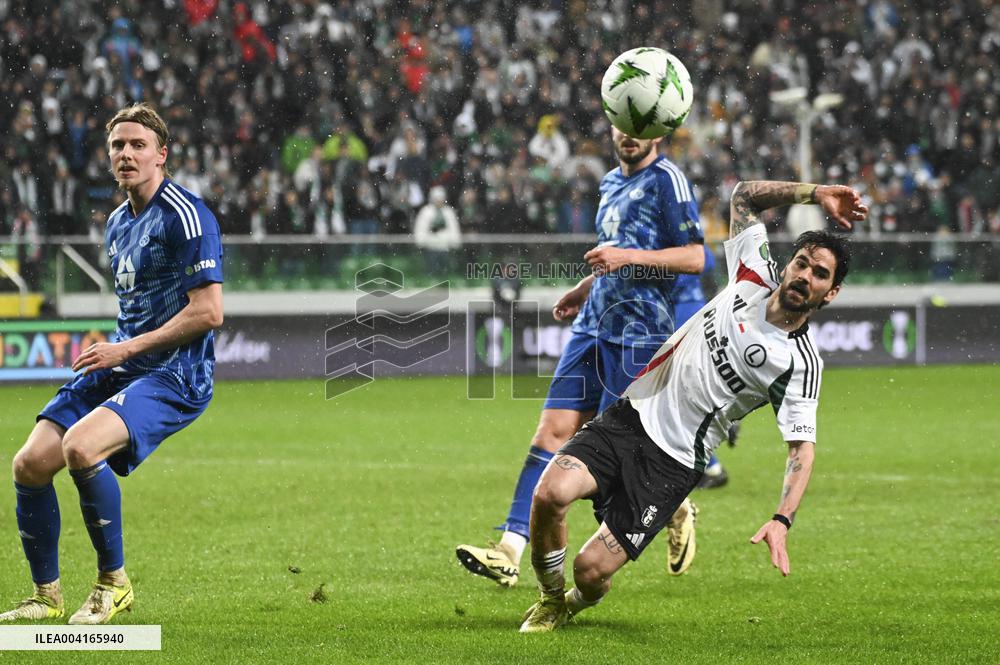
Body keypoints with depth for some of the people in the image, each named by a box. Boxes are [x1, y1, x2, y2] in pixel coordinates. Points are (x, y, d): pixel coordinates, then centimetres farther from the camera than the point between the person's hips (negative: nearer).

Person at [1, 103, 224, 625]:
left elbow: (208, 312, -18)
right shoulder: (118, 223, 15)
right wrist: (110, 353, 10)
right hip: (118, 368, 8)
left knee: (80, 445, -32)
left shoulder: (185, 215, -12)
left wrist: (128, 349, -15)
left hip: (173, 376, -8)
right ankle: (47, 597, 11)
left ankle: (114, 583, -14)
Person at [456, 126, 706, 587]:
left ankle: (677, 509, 24)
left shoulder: (666, 180, -8)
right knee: (553, 432, -3)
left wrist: (629, 256, -21)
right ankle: (510, 552, -8)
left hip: (638, 334, -8)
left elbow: (694, 257, -14)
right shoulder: (612, 182, 17)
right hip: (593, 326, 8)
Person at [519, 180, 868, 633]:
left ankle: (583, 600, 29)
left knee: (592, 570, -13)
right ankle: (550, 600, 7)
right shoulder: (755, 275, 3)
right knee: (551, 492, -24)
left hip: (672, 464, -3)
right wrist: (814, 194, 7)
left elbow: (802, 447, -8)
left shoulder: (801, 363, -8)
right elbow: (744, 195, 16)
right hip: (631, 414, 3)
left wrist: (782, 520, -23)